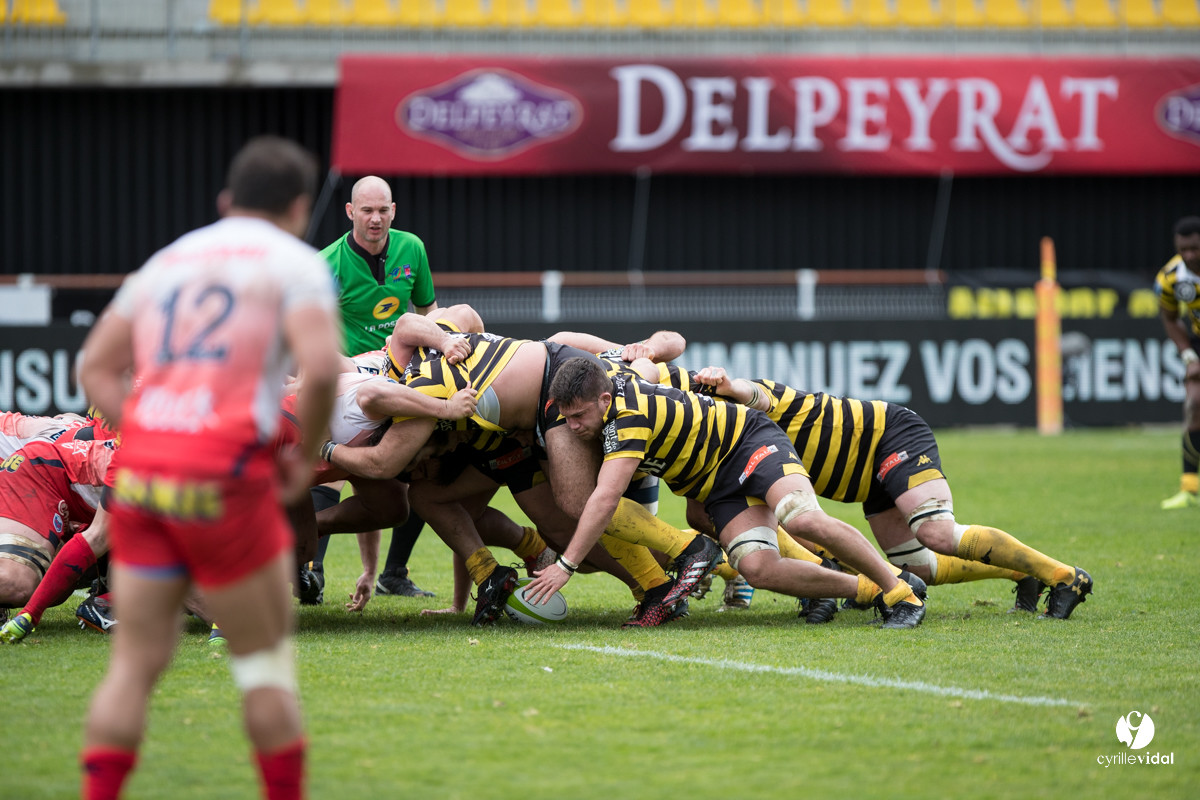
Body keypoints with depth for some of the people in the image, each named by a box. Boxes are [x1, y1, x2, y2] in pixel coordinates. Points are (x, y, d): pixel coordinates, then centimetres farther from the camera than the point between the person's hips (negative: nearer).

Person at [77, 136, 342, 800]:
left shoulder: (168, 260, 20)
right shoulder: (295, 264, 3)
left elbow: (96, 366, 17)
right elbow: (320, 369, -13)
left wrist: (152, 444, 13)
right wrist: (305, 458, 1)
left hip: (139, 471, 5)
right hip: (223, 481, -5)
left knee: (135, 663, 7)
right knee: (265, 660, 8)